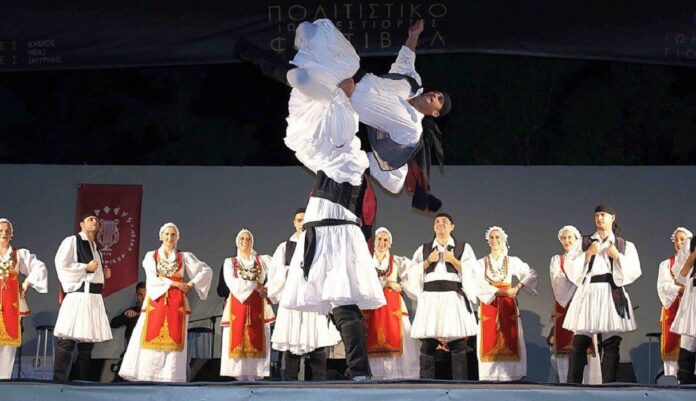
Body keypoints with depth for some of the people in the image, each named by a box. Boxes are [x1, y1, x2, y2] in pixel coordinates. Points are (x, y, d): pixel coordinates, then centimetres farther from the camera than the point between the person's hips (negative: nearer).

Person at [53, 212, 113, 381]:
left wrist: (103, 273, 10)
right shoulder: (72, 241, -2)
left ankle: (83, 380, 14)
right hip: (78, 294, -8)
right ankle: (59, 379, -11)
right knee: (67, 339, -12)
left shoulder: (95, 246, 22)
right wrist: (86, 267, -11)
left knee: (88, 339, 9)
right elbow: (61, 265, -13)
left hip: (95, 296, 8)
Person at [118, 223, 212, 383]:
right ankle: (145, 378, -6)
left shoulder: (185, 256, 11)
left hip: (177, 304, 1)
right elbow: (152, 279, -4)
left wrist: (191, 284, -1)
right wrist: (175, 283, -8)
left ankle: (170, 379, -4)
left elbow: (207, 271, 10)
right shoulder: (151, 255, 9)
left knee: (173, 342, -4)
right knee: (150, 340, -8)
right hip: (155, 301, -1)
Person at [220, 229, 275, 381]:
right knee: (237, 345, -7)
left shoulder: (262, 260, 15)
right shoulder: (230, 262, 10)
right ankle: (240, 379, -6)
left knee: (256, 347, -5)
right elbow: (232, 283, -6)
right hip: (237, 308, -1)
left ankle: (255, 379, -6)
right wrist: (254, 286, -8)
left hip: (257, 309, 1)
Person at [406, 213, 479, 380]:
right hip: (430, 298, 1)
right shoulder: (423, 249, 17)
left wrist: (453, 260, -6)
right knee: (427, 345, -4)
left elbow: (471, 272, 1)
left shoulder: (463, 248, 12)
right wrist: (428, 261, -3)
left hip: (454, 298, -1)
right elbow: (413, 274, 9)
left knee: (458, 346, -5)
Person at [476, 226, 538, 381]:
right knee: (490, 344, -5)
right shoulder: (481, 263, 8)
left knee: (510, 342, -6)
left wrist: (517, 288, -10)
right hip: (488, 305, 0)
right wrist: (501, 291, -12)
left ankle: (510, 376, -6)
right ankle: (490, 377, -5)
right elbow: (480, 286, -3)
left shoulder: (512, 261, 9)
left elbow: (533, 275, 3)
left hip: (508, 306, 0)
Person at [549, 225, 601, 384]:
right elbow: (557, 280, -3)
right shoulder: (556, 260, 15)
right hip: (564, 306, 0)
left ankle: (590, 382, -10)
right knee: (565, 344, -6)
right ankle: (566, 383, -5)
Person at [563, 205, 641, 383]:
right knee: (579, 342, -6)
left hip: (612, 294, 0)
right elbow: (570, 268, 4)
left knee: (611, 344, -3)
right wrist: (588, 253, -7)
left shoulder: (625, 245, 12)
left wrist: (617, 256, -7)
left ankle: (609, 384, 2)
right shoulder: (584, 242, 13)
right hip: (588, 293, 0)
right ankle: (573, 385, -5)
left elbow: (634, 271, 3)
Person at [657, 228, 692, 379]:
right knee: (671, 345, -6)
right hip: (673, 308, 0)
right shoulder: (666, 264, 13)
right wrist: (682, 289, -19)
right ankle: (671, 378, -7)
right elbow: (664, 286, -3)